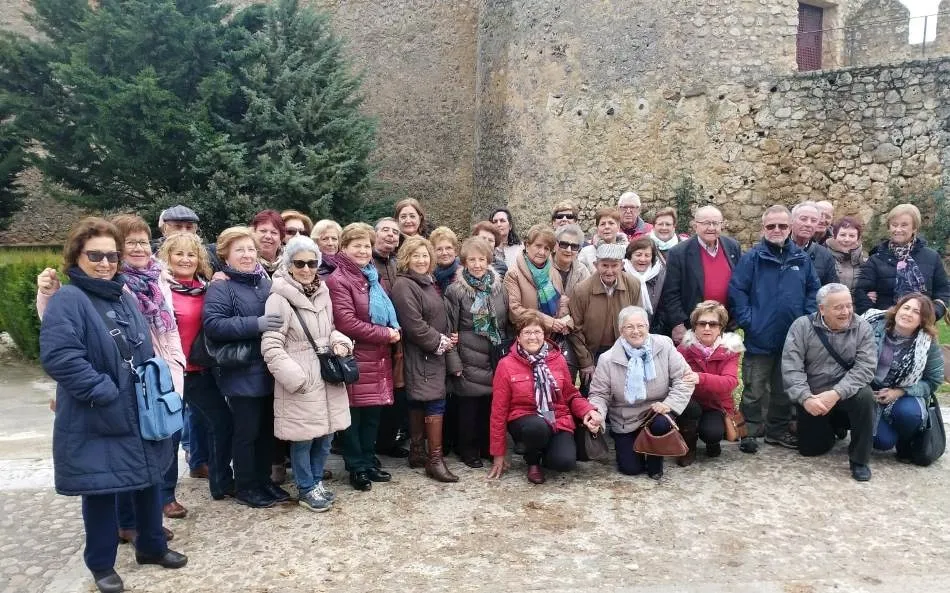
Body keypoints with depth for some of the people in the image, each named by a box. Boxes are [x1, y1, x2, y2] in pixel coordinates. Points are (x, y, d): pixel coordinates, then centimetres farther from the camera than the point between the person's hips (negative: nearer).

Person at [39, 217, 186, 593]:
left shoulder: (126, 298, 10)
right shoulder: (67, 300, -14)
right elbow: (58, 356, -26)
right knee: (101, 488, 7)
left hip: (141, 415, 7)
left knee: (149, 480, 17)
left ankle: (152, 547, 36)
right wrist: (104, 393, -24)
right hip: (96, 422, -7)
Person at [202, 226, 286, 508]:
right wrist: (256, 324, -28)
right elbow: (212, 325, -23)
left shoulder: (265, 282, 11)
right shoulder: (220, 288, -9)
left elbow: (278, 316, 26)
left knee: (267, 428, 15)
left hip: (269, 372, 7)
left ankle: (264, 480, 30)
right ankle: (245, 486, 19)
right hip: (242, 374, -6)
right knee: (247, 431, 3)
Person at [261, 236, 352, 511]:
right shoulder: (279, 299, -13)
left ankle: (317, 481, 32)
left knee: (325, 434, 14)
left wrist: (340, 342, 1)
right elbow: (271, 347, -16)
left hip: (326, 375, 7)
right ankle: (306, 490, 22)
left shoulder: (323, 294, 9)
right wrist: (295, 377, -20)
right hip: (299, 380, -6)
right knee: (303, 438, 4)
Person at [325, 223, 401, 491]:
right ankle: (356, 467, 14)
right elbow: (346, 322, -19)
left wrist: (394, 331, 3)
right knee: (354, 415, 3)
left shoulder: (372, 277, 16)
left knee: (373, 413, 13)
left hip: (378, 357, 8)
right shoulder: (338, 280, -11)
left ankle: (368, 463, 25)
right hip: (355, 358, -8)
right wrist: (385, 334, -14)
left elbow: (387, 312, 25)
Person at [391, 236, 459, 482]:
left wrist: (449, 337, 3)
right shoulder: (404, 286, -14)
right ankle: (435, 460, -7)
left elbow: (440, 317, 22)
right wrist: (440, 342, -13)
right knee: (436, 402, -11)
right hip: (421, 355, -9)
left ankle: (416, 450, 22)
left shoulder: (428, 282, 16)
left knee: (419, 402, 14)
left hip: (434, 353, 9)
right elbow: (414, 325, -21)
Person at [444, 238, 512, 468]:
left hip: (497, 358, 4)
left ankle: (488, 446, 26)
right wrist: (454, 363, -10)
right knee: (469, 406, 4)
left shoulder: (499, 287, 7)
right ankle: (469, 451, 19)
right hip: (470, 360, -4)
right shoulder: (455, 291, -6)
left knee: (492, 404, 8)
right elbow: (449, 329, -7)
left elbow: (508, 323, 14)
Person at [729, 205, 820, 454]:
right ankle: (750, 432, 14)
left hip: (792, 338, 4)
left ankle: (778, 430, 30)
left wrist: (808, 318, 2)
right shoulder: (752, 257, -7)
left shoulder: (802, 259, 5)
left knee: (785, 388, 16)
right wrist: (747, 321, -13)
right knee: (754, 390, 2)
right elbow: (736, 290, -9)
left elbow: (813, 290, 12)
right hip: (760, 338, -4)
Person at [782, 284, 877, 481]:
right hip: (812, 397, 1)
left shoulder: (862, 328, -8)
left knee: (865, 395, -33)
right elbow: (791, 367, -15)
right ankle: (835, 428, 37)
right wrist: (805, 398, -28)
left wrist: (836, 393, -31)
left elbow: (865, 367, -18)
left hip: (847, 393, -1)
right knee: (810, 449, 1)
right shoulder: (802, 326, -10)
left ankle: (859, 460, -15)